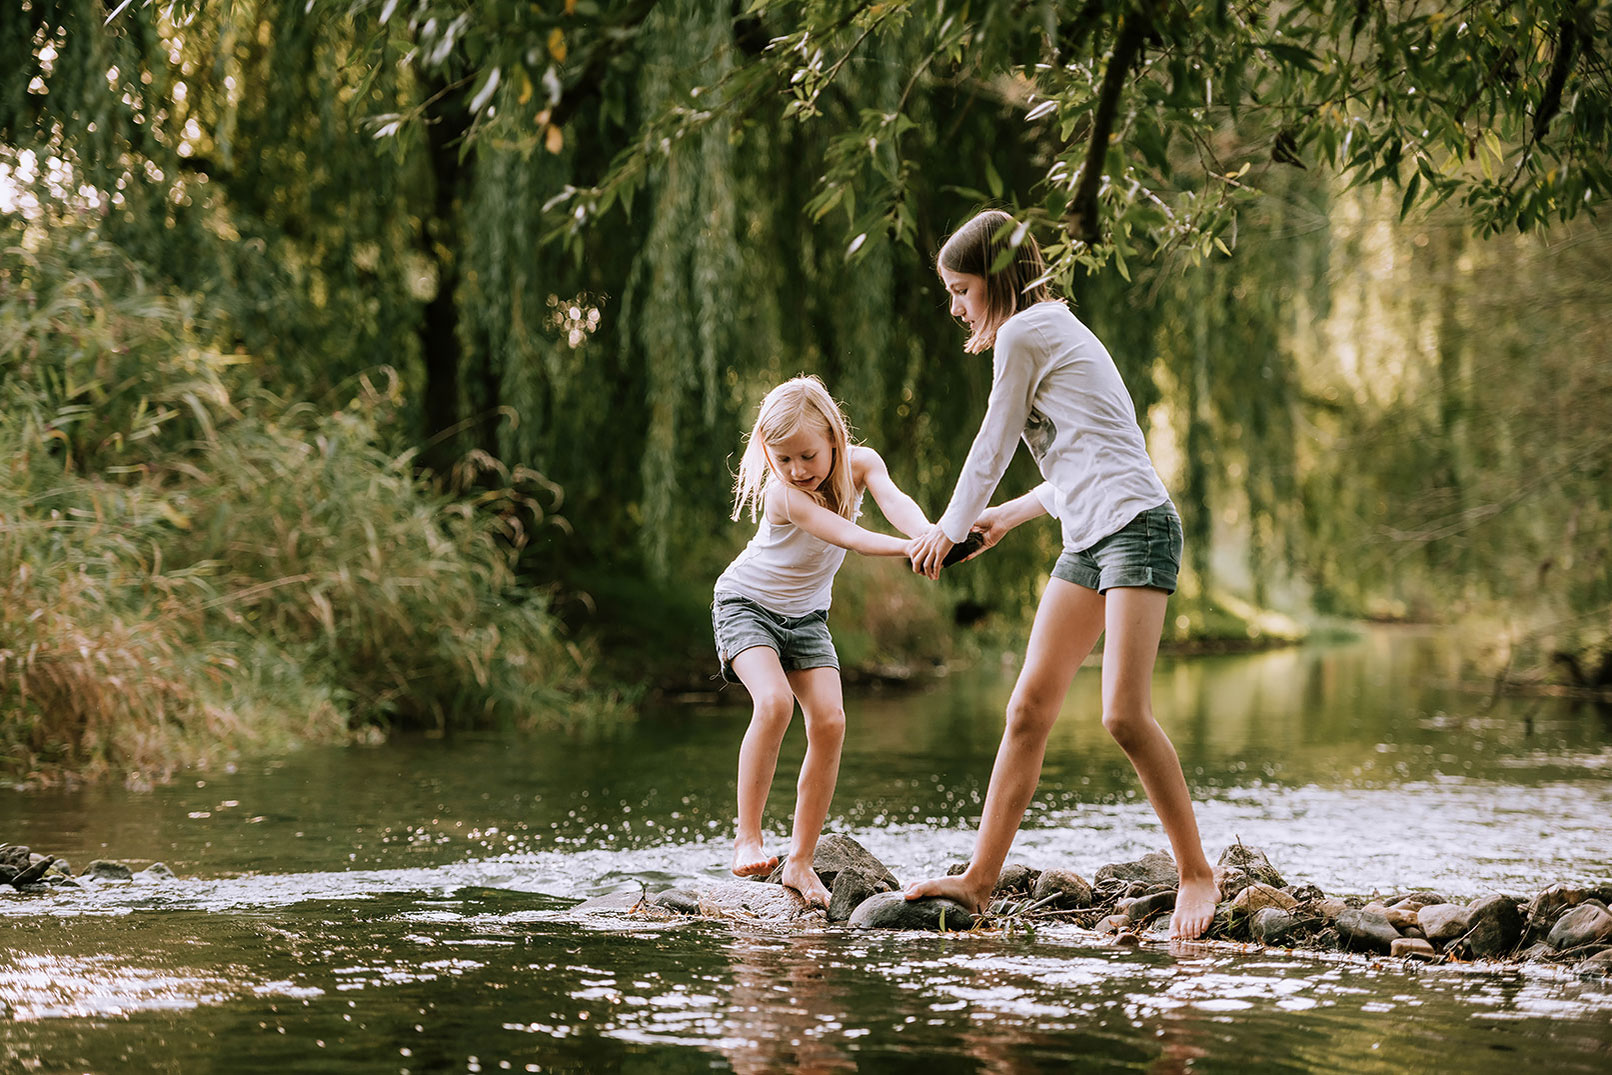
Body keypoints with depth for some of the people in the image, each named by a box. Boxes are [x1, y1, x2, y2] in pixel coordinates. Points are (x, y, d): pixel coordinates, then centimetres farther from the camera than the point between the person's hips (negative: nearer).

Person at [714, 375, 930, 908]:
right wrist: (909, 548, -56)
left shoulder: (860, 462, -12)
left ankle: (801, 860, -5)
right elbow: (847, 535, -40)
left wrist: (930, 534, -54)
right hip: (746, 604, -5)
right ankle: (747, 838, -21)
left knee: (829, 720, -13)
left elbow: (893, 499, -32)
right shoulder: (783, 494, -28)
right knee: (774, 701, -30)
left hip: (806, 615, 5)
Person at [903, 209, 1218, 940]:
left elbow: (993, 447, 4)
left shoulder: (1022, 335, -4)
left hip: (1135, 524, -10)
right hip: (1088, 542, 10)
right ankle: (980, 880, 5)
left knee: (1124, 713, -17)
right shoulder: (1055, 334, 25)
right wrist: (1009, 517, 40)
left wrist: (950, 530, 19)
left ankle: (1197, 872, -7)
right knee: (1029, 709, 4)